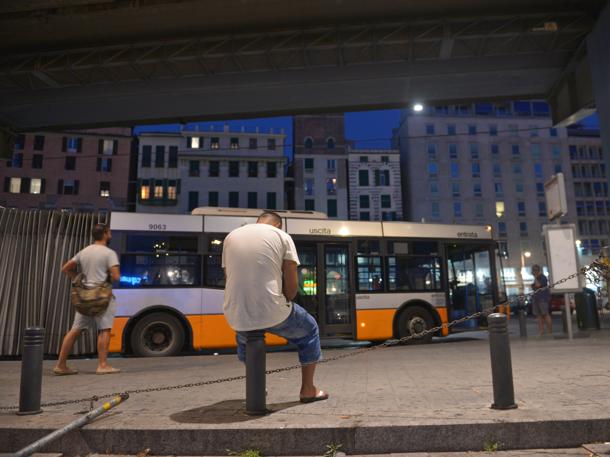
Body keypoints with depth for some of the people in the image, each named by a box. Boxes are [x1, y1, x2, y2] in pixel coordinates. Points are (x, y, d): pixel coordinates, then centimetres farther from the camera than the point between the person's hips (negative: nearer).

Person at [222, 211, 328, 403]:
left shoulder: (231, 237, 14)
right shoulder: (282, 236, 3)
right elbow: (292, 284, -2)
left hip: (235, 315, 4)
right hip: (271, 313, -3)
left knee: (242, 333, 41)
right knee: (309, 329, 27)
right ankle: (307, 389, 31)